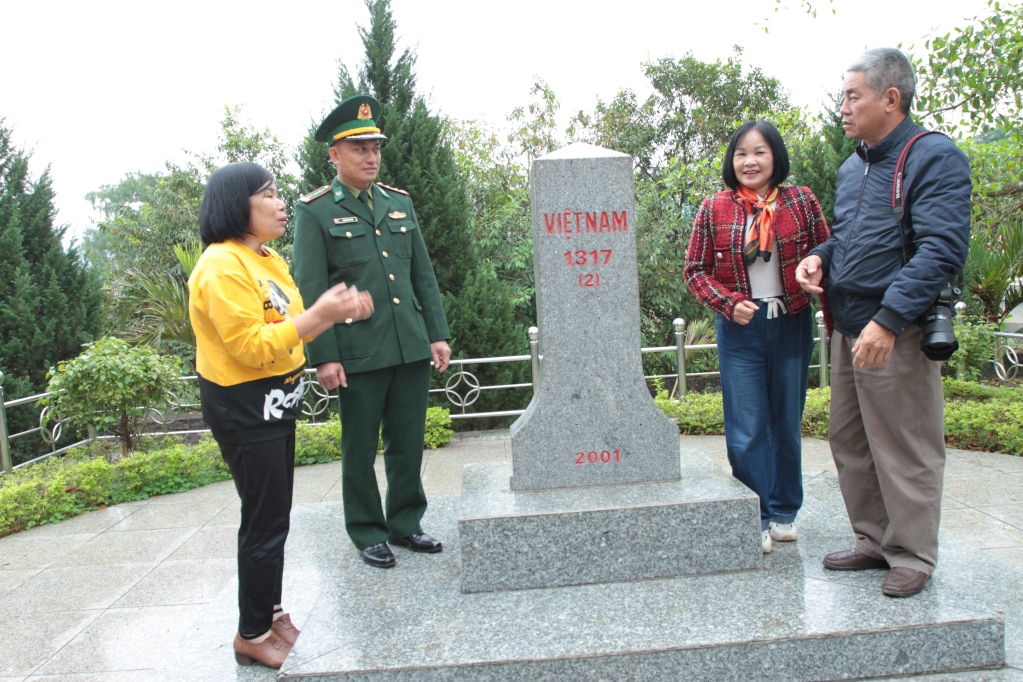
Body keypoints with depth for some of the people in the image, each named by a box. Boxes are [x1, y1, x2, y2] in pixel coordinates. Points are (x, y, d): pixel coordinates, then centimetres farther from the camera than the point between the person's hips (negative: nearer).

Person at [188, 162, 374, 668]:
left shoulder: (267, 260, 11)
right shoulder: (222, 267, -19)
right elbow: (252, 347, -24)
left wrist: (337, 314, 1)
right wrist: (317, 315, -24)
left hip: (275, 403, 10)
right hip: (244, 409, -9)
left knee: (273, 516, 18)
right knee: (265, 523, 0)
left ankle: (269, 613, 34)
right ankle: (252, 635, 17)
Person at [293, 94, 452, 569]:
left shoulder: (400, 202, 12)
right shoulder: (314, 211, -2)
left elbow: (424, 274, 13)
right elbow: (310, 289, -6)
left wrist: (437, 333, 7)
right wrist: (324, 356, -11)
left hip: (412, 347, 5)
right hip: (358, 352, -4)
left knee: (409, 442, 12)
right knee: (360, 448, 8)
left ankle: (406, 523, 29)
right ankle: (368, 534, 24)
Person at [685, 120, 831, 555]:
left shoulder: (802, 202, 2)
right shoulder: (714, 210, 1)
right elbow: (695, 270, 2)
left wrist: (837, 319, -6)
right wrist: (729, 304, -12)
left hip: (792, 326, 1)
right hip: (741, 329, -1)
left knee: (788, 423, 12)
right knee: (746, 430, 0)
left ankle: (784, 512, 28)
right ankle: (755, 519, 13)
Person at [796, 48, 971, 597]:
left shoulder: (935, 159, -10)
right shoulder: (851, 168, 15)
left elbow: (943, 249, -20)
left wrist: (887, 319, -28)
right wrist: (819, 256, 4)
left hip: (897, 335, -8)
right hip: (847, 329, 8)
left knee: (905, 450, 3)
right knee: (849, 443, 15)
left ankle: (912, 557, 19)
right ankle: (874, 541, 30)